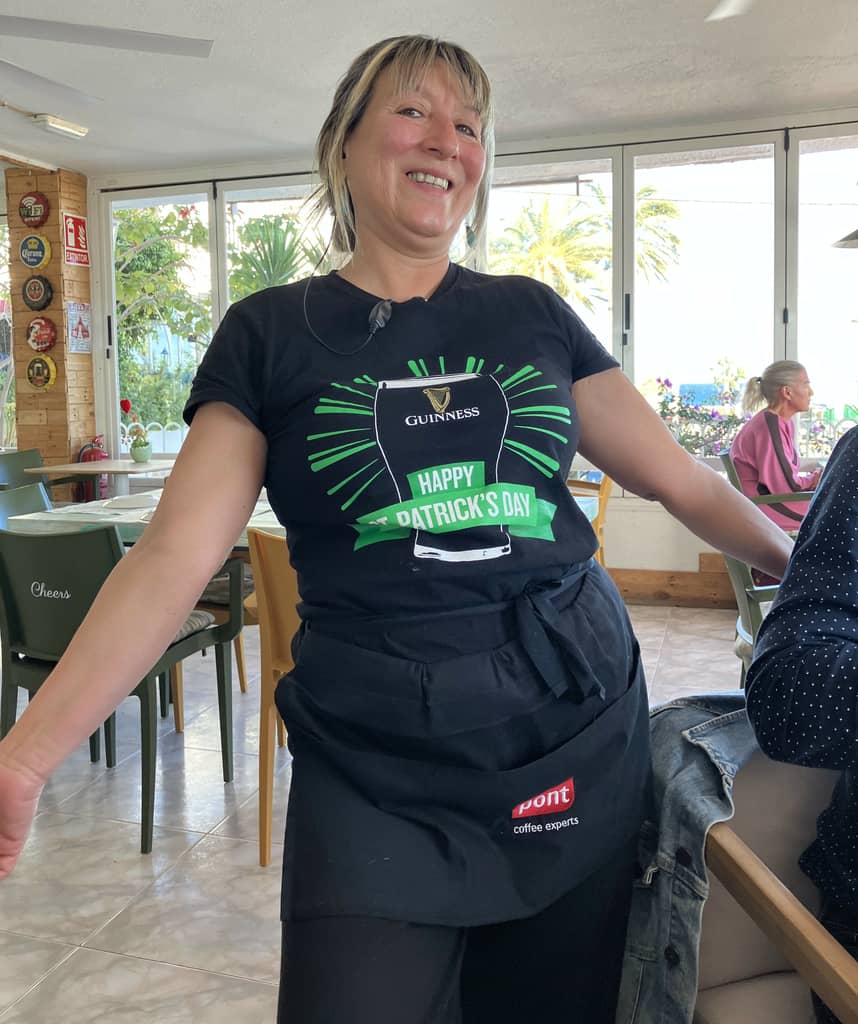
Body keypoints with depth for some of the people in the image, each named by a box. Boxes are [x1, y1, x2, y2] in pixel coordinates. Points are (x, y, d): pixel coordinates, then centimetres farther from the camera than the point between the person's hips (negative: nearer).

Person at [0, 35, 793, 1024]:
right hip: (372, 765, -2)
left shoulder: (534, 316, 6)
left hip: (579, 733, 3)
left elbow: (684, 479, 9)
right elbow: (174, 555, -8)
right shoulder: (271, 334, 0)